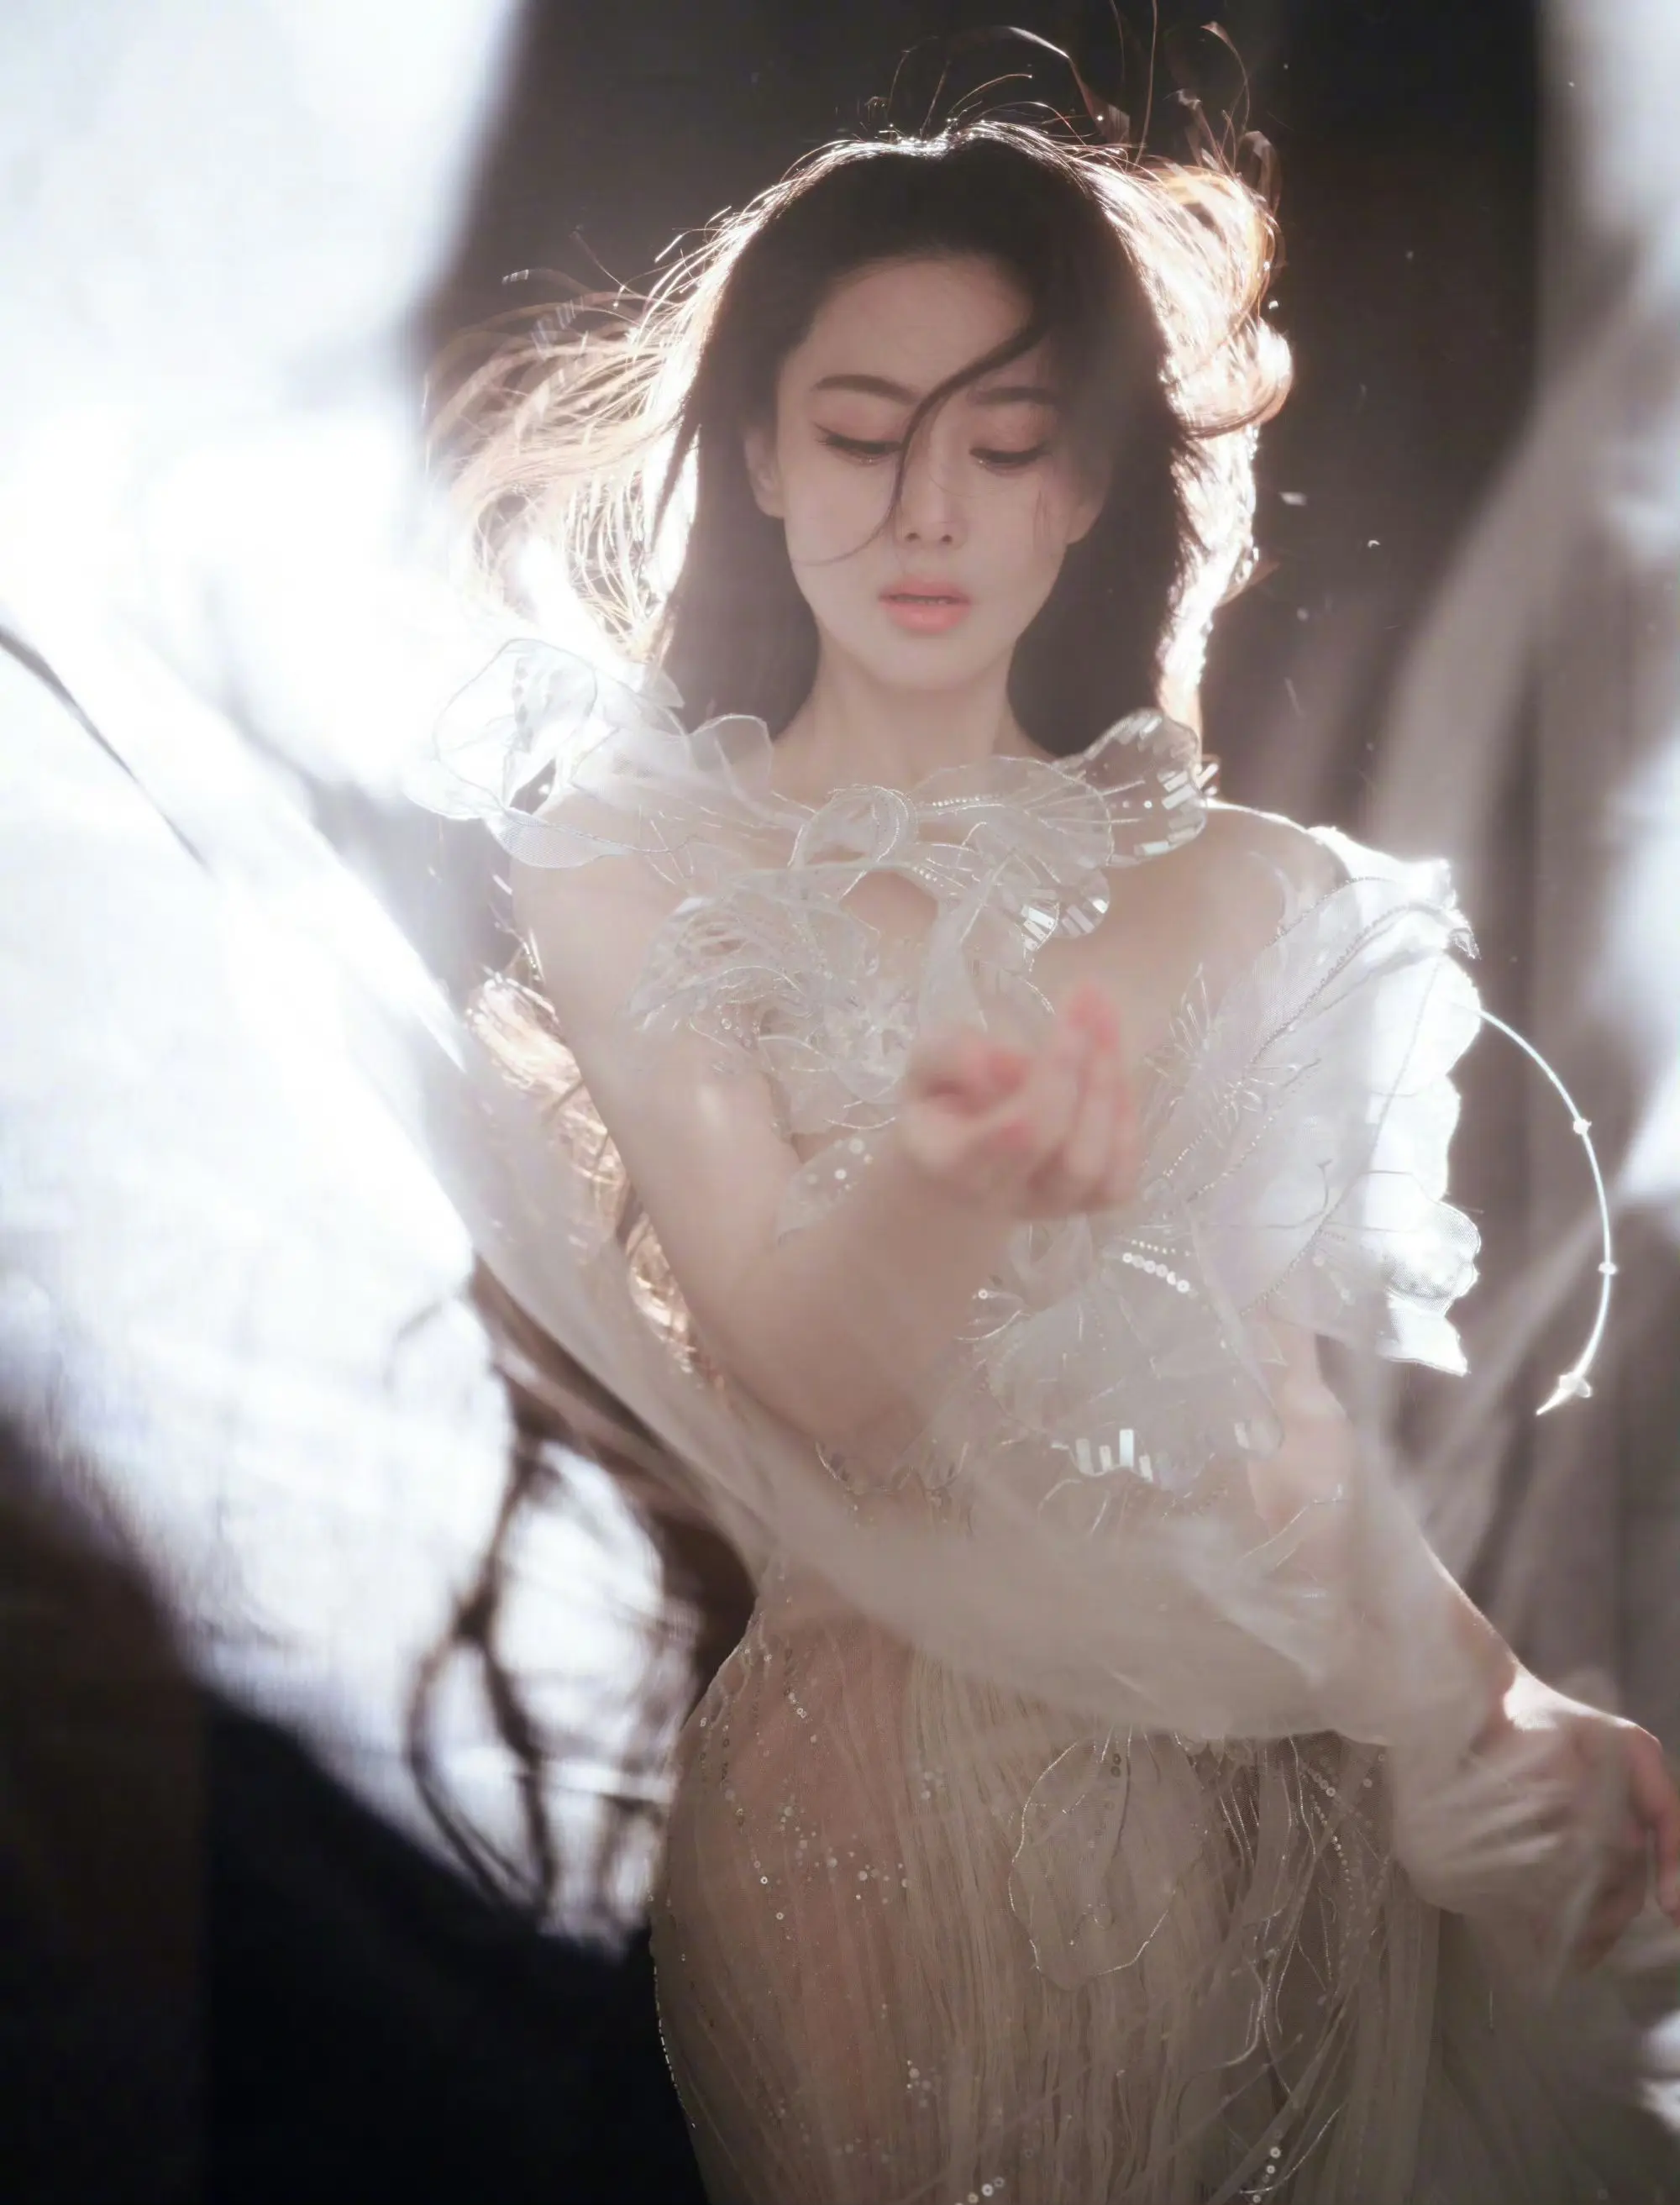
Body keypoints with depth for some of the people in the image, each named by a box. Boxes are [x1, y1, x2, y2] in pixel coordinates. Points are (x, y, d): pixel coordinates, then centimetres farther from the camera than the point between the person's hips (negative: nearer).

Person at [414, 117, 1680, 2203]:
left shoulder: (1237, 897, 3)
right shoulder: (632, 862, -4)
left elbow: (1283, 1403, 3)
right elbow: (799, 1372, -15)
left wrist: (1474, 1698, -11)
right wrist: (943, 1185, -35)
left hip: (1250, 1759, 3)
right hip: (874, 1777, -2)